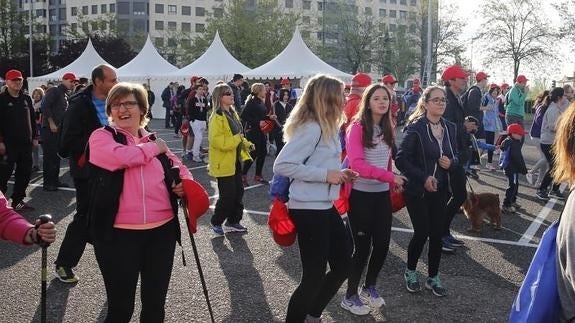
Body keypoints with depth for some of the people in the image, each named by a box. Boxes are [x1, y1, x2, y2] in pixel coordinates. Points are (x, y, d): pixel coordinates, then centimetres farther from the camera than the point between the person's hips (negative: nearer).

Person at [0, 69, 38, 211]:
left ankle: (18, 200, 20)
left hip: (25, 143, 6)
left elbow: (32, 119, 17)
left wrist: (34, 137, 12)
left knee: (25, 173, 9)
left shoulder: (26, 99, 12)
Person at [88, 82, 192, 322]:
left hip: (162, 230, 5)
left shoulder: (154, 140, 14)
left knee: (155, 302, 15)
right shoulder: (101, 137, 0)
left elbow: (178, 168, 25)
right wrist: (153, 148, -6)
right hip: (119, 234, -4)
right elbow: (120, 156, -22)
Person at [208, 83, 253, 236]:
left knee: (238, 192, 13)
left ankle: (233, 221, 25)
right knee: (227, 195, -3)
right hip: (223, 163, -9)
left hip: (235, 160, 9)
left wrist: (245, 143, 8)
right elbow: (216, 140, -27)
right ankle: (216, 222, 16)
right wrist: (237, 139, -23)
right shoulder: (217, 117, -18)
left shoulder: (232, 113, 11)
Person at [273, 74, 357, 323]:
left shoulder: (326, 127, 10)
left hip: (325, 206, 10)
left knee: (343, 264, 16)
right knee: (314, 275, -1)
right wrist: (325, 174, -21)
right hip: (308, 209, -10)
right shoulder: (311, 128, -18)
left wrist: (339, 174, 1)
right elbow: (282, 165, -23)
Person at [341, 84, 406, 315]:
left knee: (382, 244, 9)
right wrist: (391, 177, -24)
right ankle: (350, 296, 20)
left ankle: (369, 287, 33)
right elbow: (357, 164, -21)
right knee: (363, 246, 1)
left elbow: (388, 162, 14)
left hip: (382, 194, 6)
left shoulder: (387, 129, 9)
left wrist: (393, 185, 4)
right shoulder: (357, 127, -12)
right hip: (361, 195, -6)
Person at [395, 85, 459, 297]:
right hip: (417, 190, -5)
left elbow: (456, 158, 15)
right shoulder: (416, 128, -12)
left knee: (437, 234, 6)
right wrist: (423, 178, -20)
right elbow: (401, 159, -15)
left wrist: (451, 163, -9)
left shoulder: (450, 128, 6)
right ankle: (411, 271, 21)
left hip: (440, 190, 5)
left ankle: (433, 277, 22)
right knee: (422, 232, -4)